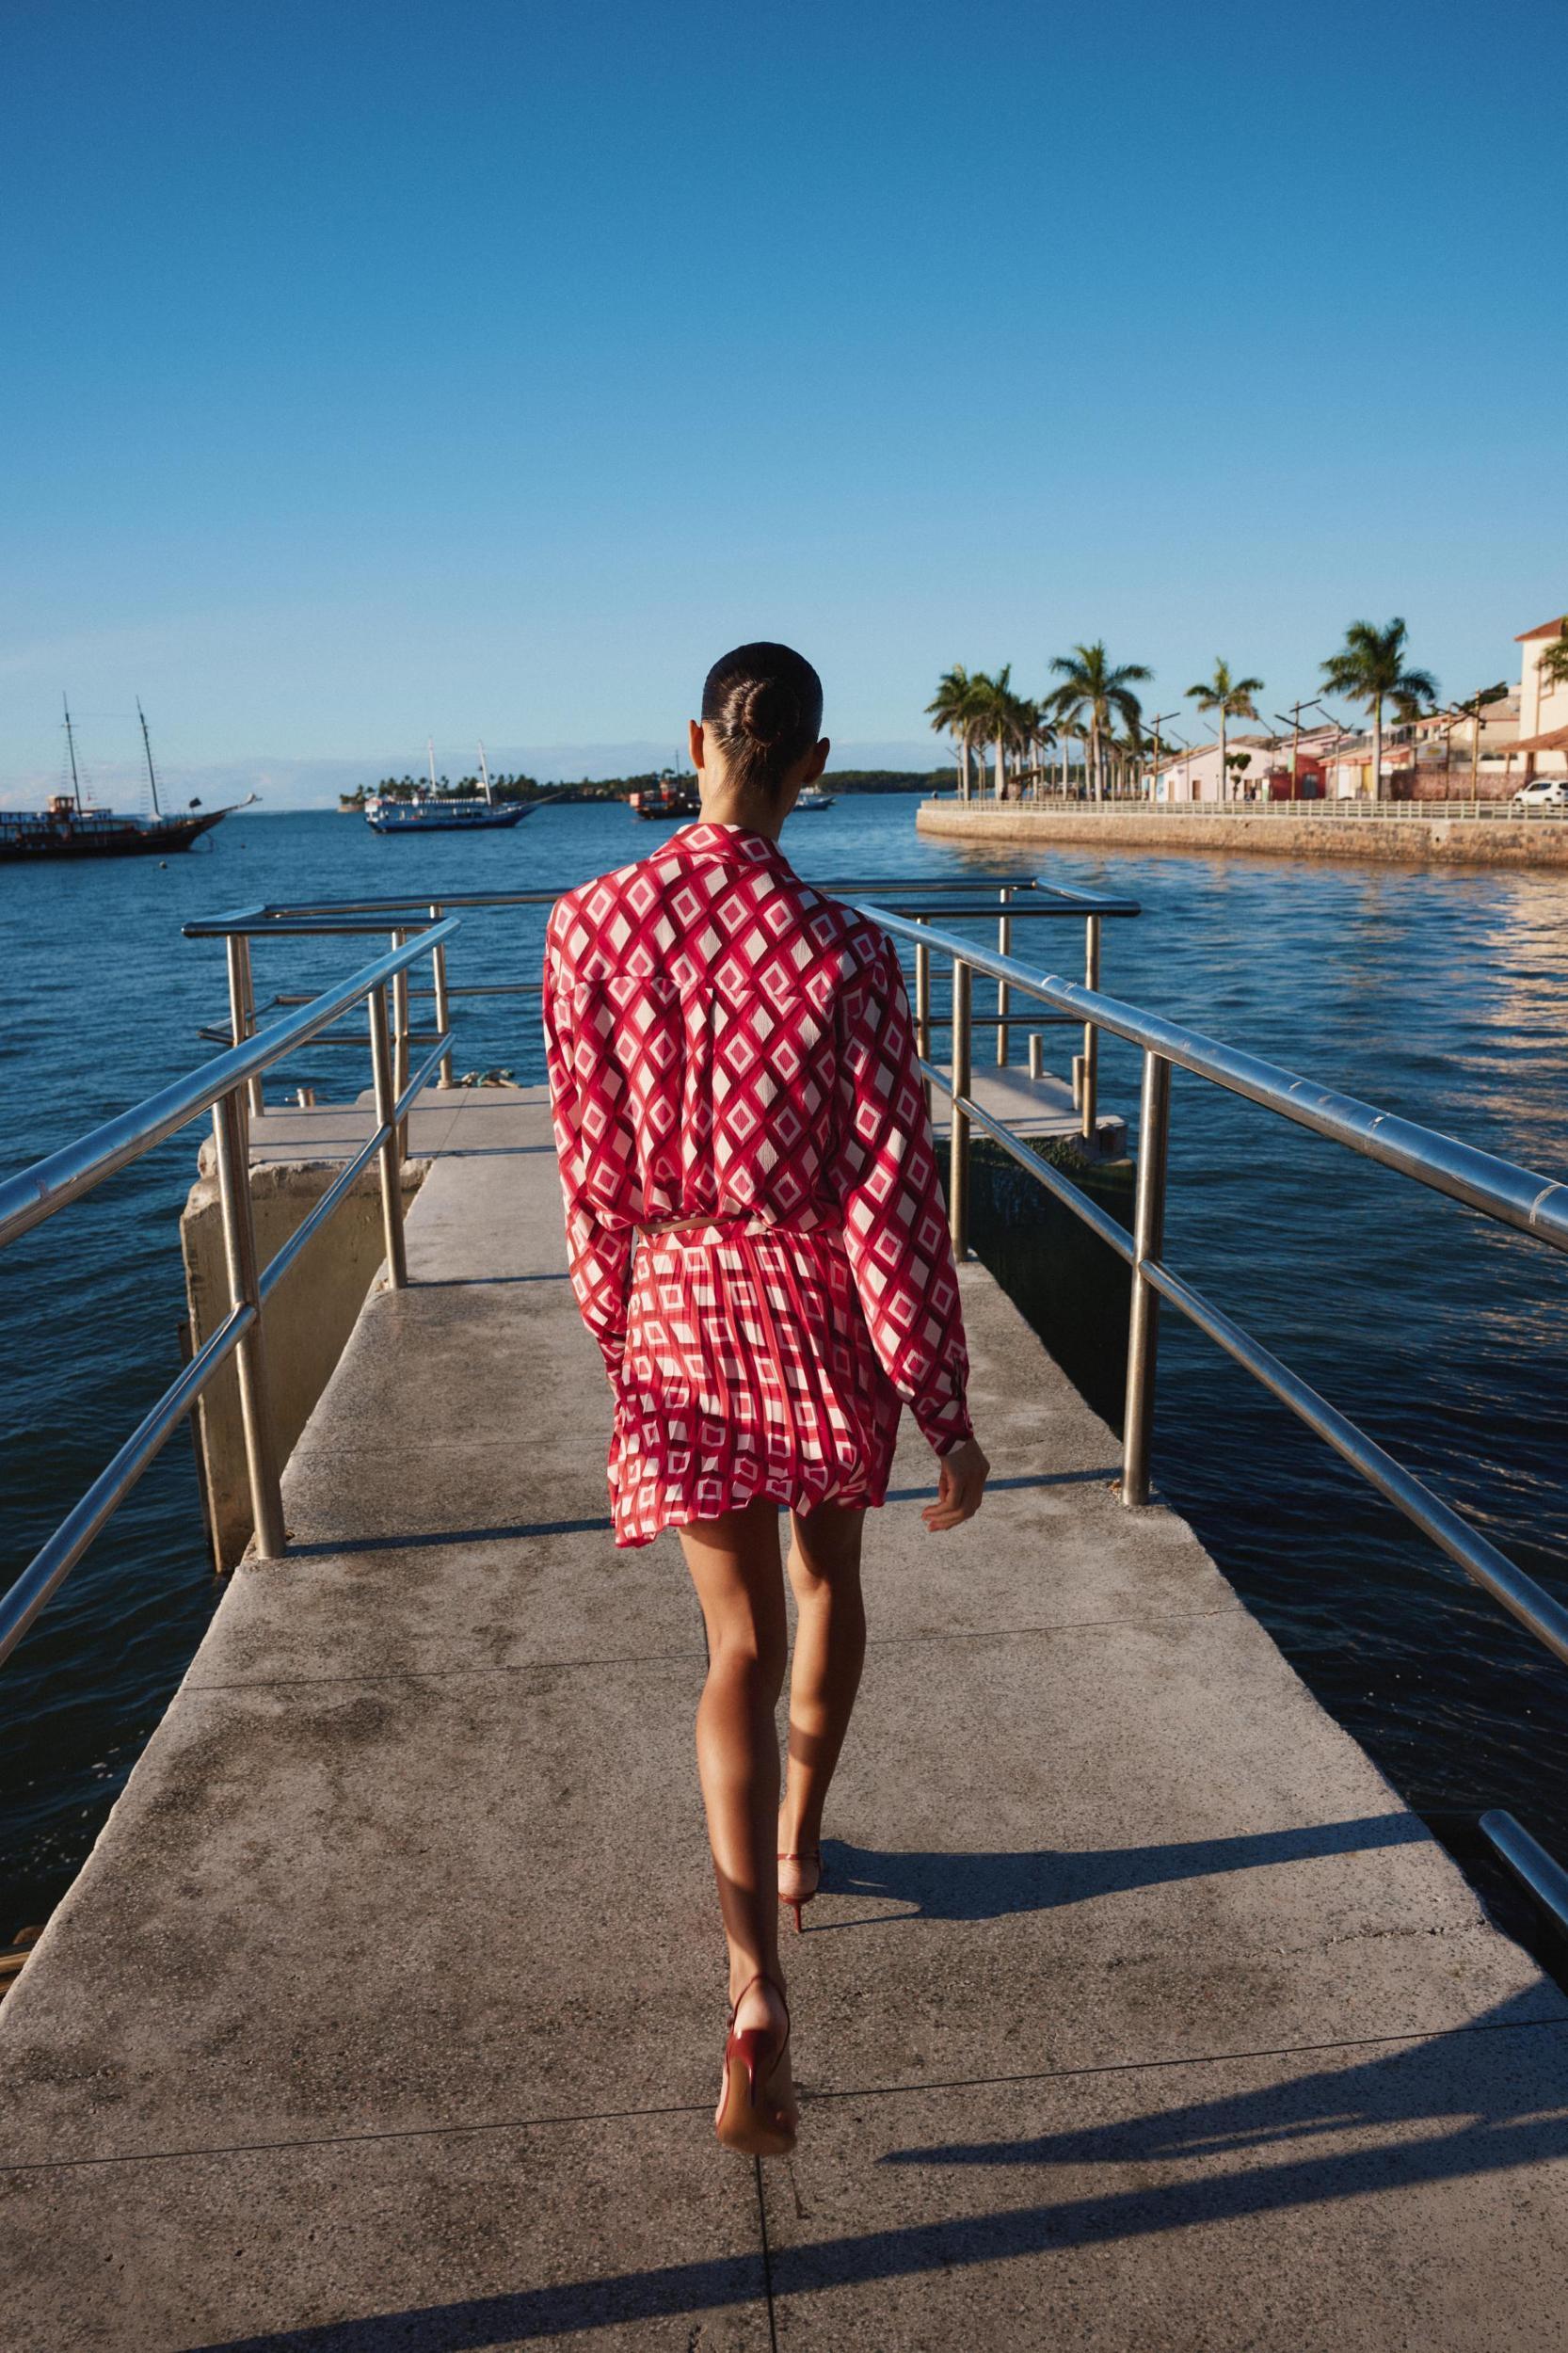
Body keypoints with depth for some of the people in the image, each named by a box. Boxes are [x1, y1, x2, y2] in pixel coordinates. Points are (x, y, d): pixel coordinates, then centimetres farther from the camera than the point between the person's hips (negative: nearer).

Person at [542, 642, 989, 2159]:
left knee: (741, 1640, 11)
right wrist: (946, 1411, -8)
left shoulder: (589, 926, -9)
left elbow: (589, 1165, -2)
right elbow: (893, 1196, -16)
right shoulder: (847, 955, -16)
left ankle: (756, 1984, 0)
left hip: (681, 1310, 1)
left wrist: (614, 1333, 13)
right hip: (822, 1307, -1)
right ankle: (799, 1843, 46)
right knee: (827, 1576, 26)